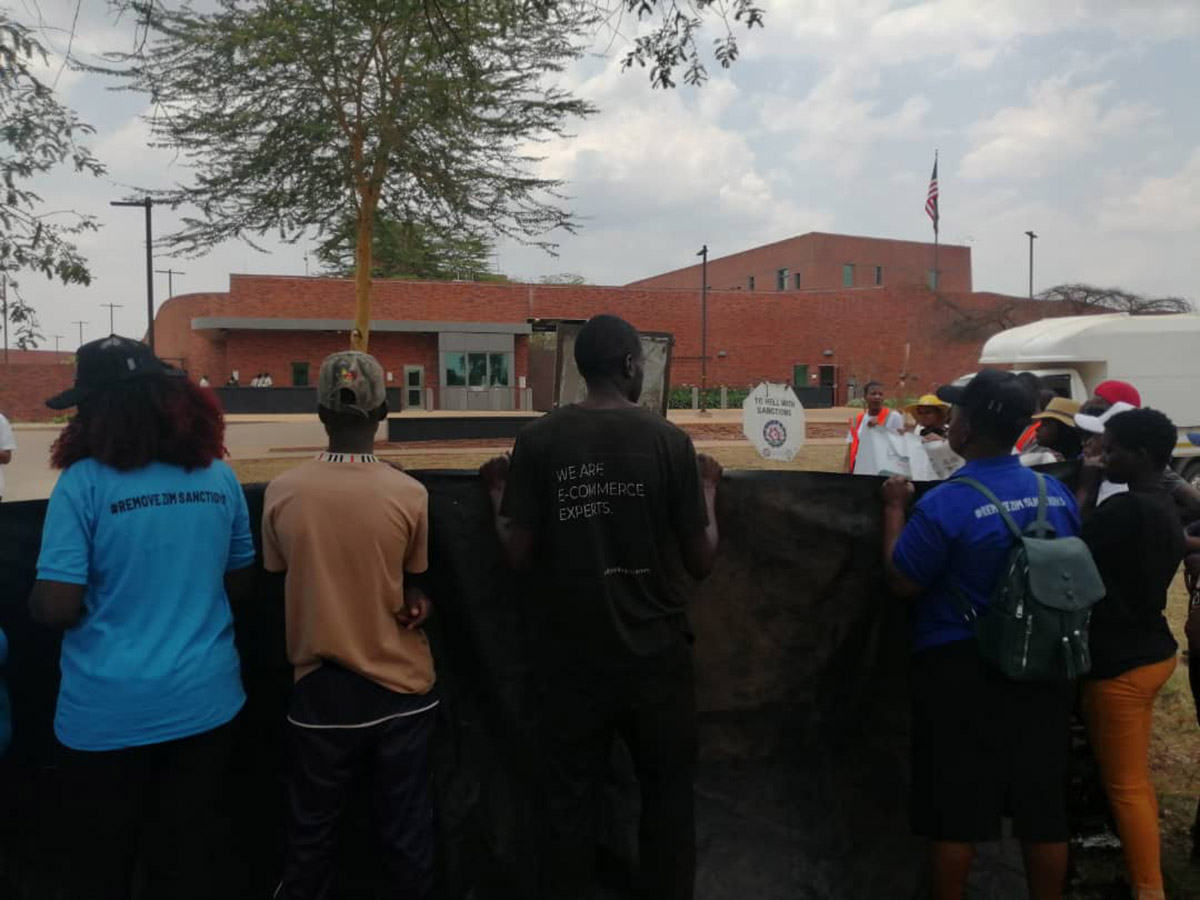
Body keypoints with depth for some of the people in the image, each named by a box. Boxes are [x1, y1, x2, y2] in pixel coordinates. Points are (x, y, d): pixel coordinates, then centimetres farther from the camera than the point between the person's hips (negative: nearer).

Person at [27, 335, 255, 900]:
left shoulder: (84, 481, -13)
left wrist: (33, 601, 7)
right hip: (204, 701, 4)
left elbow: (56, 609, -14)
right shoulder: (218, 477, 0)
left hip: (107, 712, -3)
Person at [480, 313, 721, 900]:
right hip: (654, 650, -1)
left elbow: (520, 556, -6)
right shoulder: (668, 439, -8)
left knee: (570, 798, 14)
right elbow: (701, 561, -5)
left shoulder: (538, 440, -6)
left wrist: (499, 495, 11)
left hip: (573, 651, 1)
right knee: (667, 795, 15)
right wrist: (708, 491, 12)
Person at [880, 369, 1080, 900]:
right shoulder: (1058, 495, -1)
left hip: (960, 670, -5)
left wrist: (894, 508, 1)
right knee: (1043, 807, 15)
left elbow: (902, 583, -9)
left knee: (955, 809, 8)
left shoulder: (946, 504, -20)